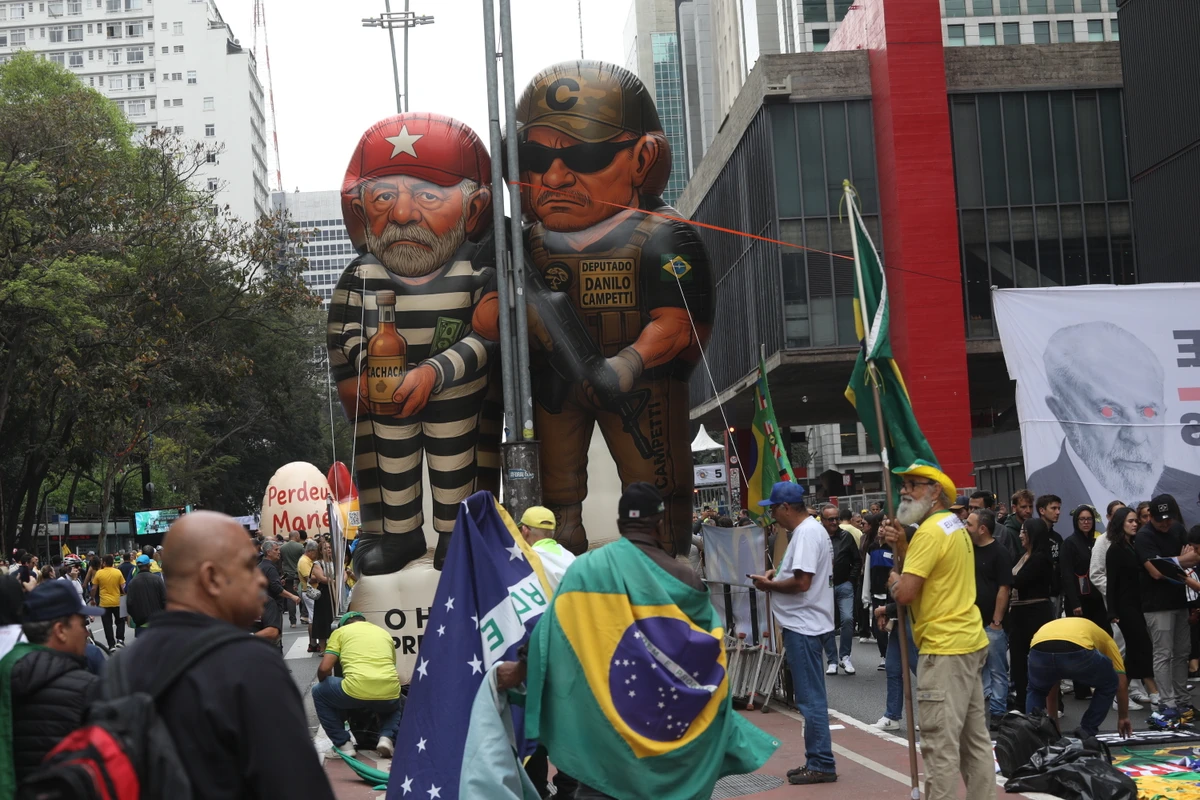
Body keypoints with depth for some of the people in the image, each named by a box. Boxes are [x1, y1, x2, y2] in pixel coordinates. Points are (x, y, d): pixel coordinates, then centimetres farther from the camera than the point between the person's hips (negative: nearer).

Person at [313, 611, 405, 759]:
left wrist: (323, 682, 31)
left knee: (319, 692, 27)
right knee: (396, 703, 41)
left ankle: (343, 744, 19)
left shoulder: (340, 632, 18)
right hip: (388, 693, 4)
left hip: (356, 691, -3)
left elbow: (324, 668, 8)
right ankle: (387, 737, 11)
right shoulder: (384, 633, 30)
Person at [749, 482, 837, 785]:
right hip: (805, 624, 11)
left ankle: (822, 764, -1)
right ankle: (816, 761, 20)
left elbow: (802, 582, -23)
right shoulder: (811, 529, 15)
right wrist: (777, 576, 10)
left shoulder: (807, 533, -17)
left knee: (811, 698, -6)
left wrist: (770, 585, -10)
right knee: (811, 697, 14)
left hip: (804, 626, -11)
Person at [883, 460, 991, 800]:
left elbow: (905, 592, -20)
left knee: (940, 743, -8)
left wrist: (894, 578, 1)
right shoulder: (955, 526, 16)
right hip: (970, 642, 10)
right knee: (975, 737, 13)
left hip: (944, 648, -10)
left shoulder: (930, 531, -15)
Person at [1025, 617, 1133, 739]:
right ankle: (1086, 732, 27)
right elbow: (1122, 684, 41)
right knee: (1108, 684, 31)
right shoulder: (1105, 639, 42)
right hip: (1077, 652, -3)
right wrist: (1123, 717, 55)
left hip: (1039, 652, 3)